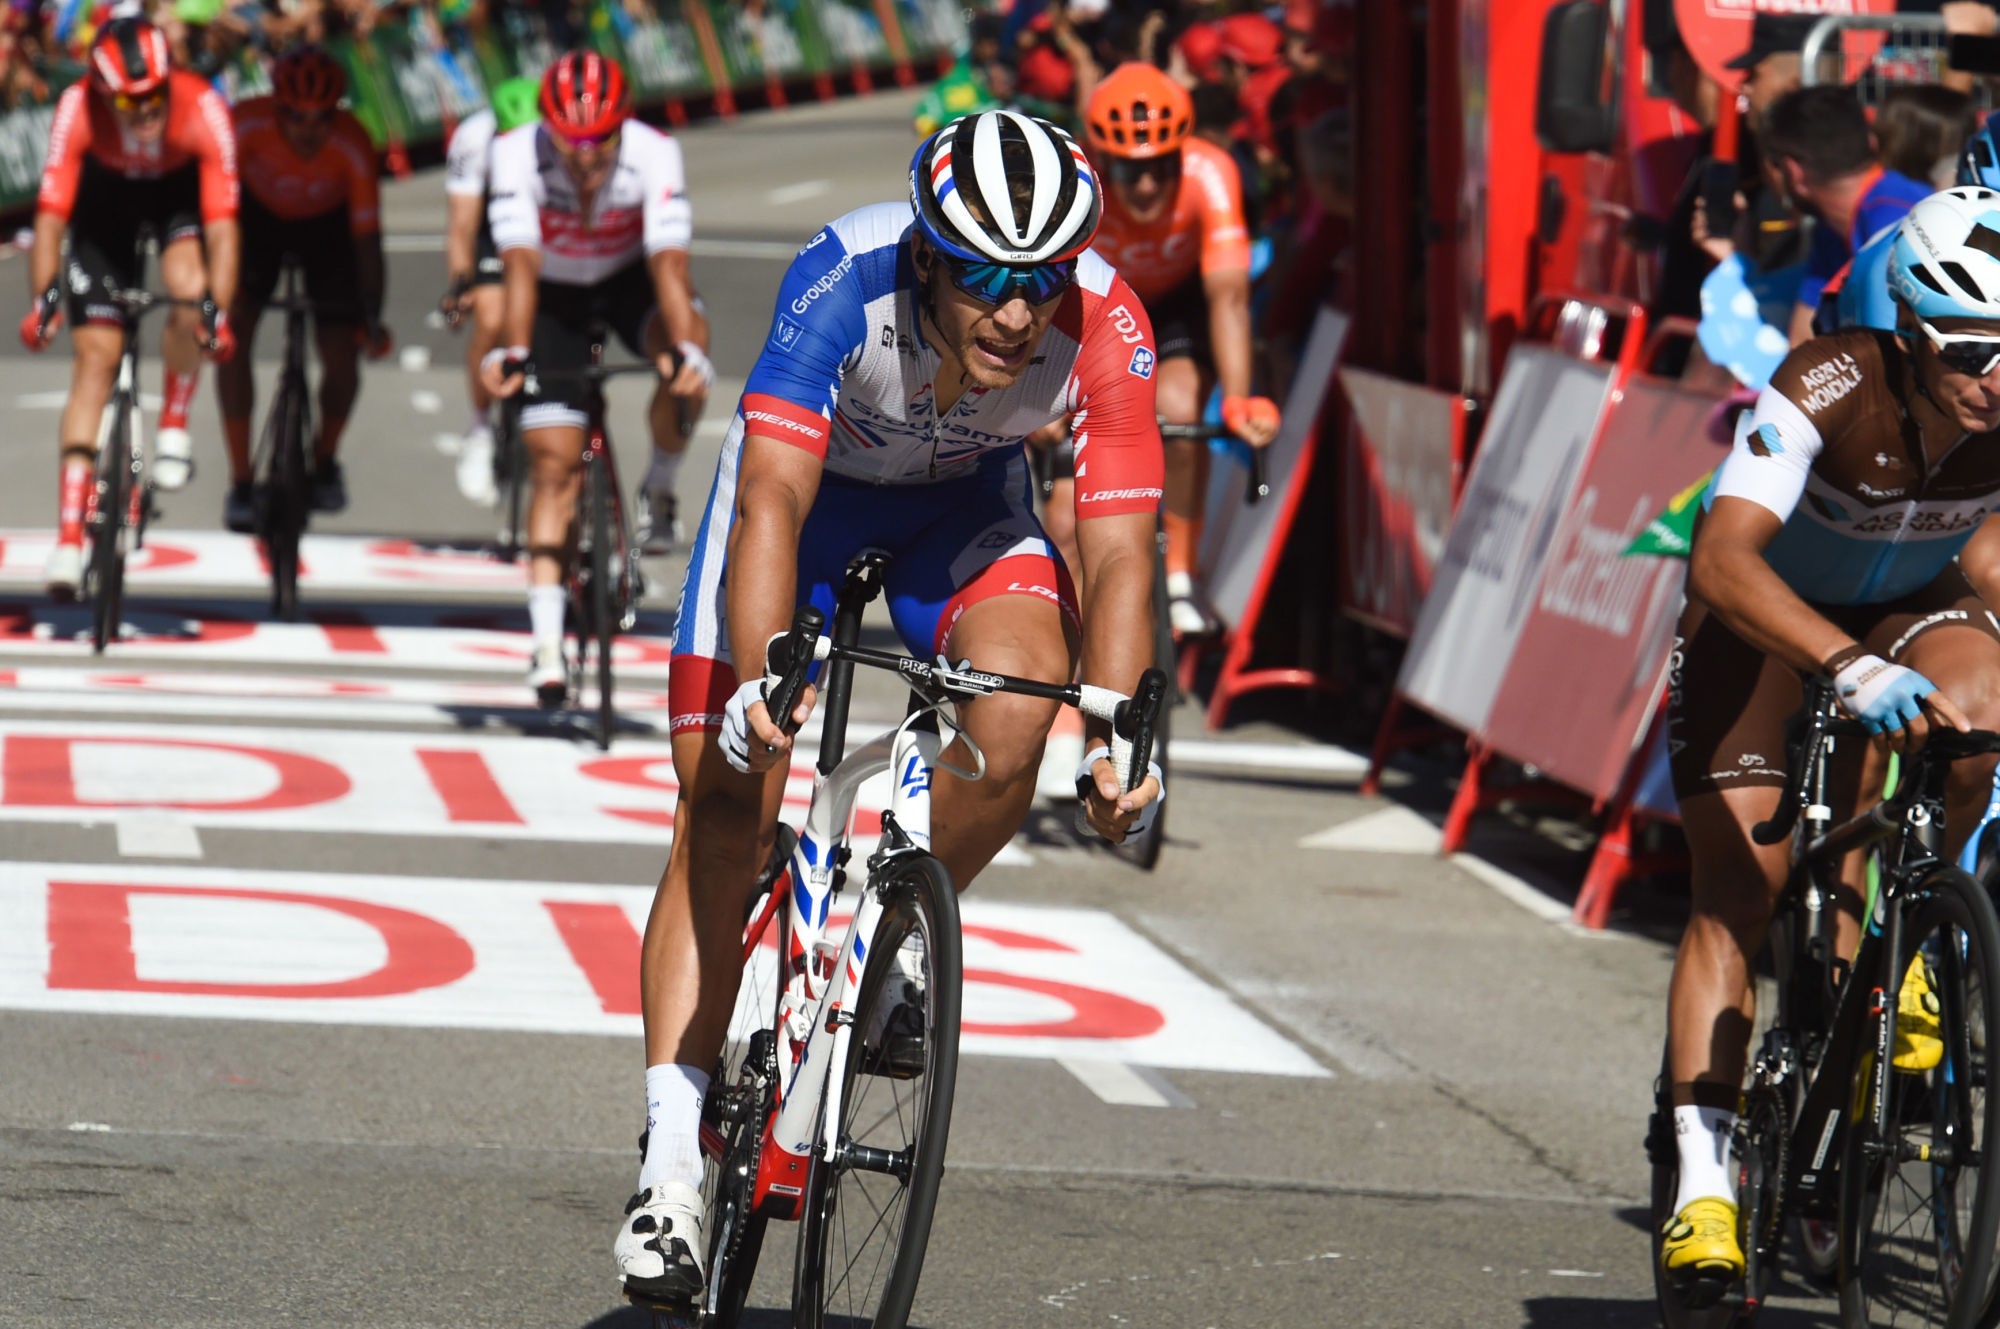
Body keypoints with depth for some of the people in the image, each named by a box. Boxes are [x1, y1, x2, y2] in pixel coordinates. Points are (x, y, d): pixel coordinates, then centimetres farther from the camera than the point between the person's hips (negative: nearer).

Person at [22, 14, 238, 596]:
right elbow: (51, 214, -33)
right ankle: (69, 536, -9)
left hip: (180, 189, 0)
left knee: (190, 291, -32)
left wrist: (216, 309, -46)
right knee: (96, 355, -8)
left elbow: (222, 225, -37)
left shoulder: (203, 110, -36)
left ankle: (174, 427, -4)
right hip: (107, 195, 0)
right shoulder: (79, 110, -35)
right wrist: (43, 299, -43)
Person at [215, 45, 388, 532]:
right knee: (231, 331, -19)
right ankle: (240, 483, -9)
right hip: (258, 216, 0)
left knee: (342, 356, -8)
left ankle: (325, 460, 23)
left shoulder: (352, 147, -33)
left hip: (327, 226, 0)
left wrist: (372, 318, -35)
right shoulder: (246, 125, -33)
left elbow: (366, 235, -28)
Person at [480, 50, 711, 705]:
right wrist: (512, 351, -53)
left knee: (686, 359, -34)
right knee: (556, 464, -10)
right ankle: (546, 645, -10)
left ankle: (660, 486, -6)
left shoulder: (654, 154, -31)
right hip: (554, 291, 0)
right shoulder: (518, 154, -31)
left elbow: (669, 262, -39)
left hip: (627, 277, 0)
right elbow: (520, 264, -38)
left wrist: (685, 349, -54)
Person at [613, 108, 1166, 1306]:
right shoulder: (845, 280, -37)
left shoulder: (1106, 328, -31)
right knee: (725, 811, -11)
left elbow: (1119, 553, -31)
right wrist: (760, 682, -57)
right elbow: (771, 502, -43)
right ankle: (672, 1169, -9)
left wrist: (1119, 735, -46)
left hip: (964, 501, 2)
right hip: (808, 480, -2)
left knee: (1019, 708, -28)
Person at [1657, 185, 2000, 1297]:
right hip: (1769, 609, -2)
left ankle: (1878, 940, -9)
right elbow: (1723, 560, -46)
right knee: (1737, 892, -12)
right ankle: (1704, 1175, -10)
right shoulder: (1834, 386, -35)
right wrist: (1852, 667, -61)